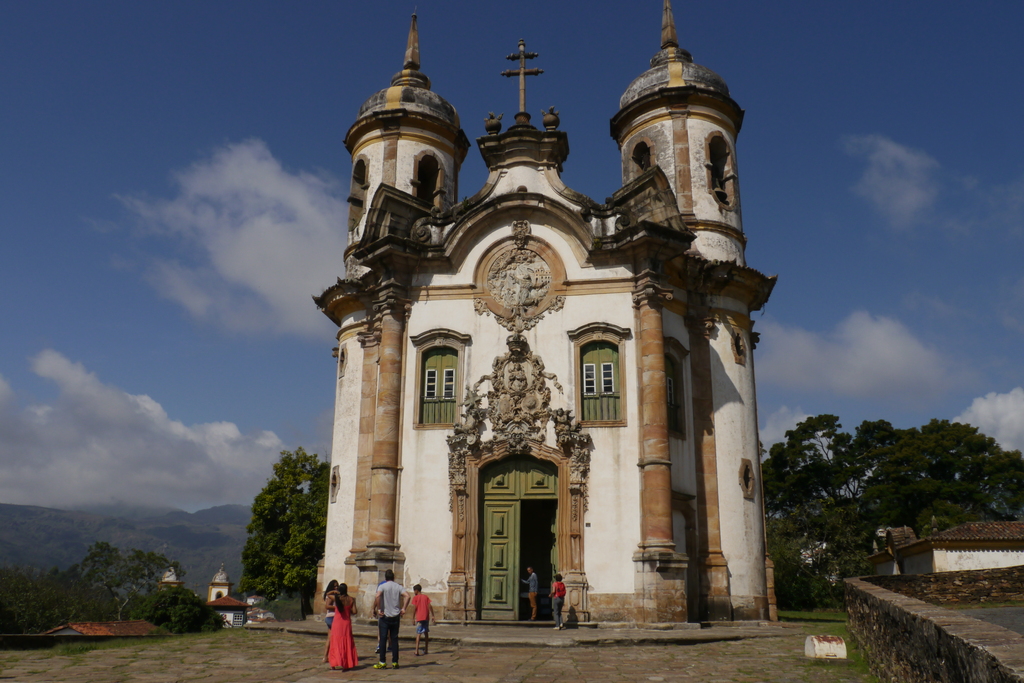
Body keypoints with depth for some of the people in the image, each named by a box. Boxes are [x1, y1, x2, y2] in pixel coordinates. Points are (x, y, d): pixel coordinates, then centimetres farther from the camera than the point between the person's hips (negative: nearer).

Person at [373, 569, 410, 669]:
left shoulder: (382, 586, -2)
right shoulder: (398, 587, 6)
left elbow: (377, 596, -22)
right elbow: (408, 596, -8)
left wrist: (378, 609, -16)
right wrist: (403, 608, -3)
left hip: (384, 616, -3)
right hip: (396, 616, 3)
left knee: (383, 639, 2)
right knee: (394, 639, 8)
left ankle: (382, 662, 1)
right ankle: (395, 662, 8)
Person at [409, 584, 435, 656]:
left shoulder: (415, 597, 0)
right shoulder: (425, 597, 12)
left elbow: (414, 608, -9)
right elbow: (430, 606, 4)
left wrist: (413, 618, -5)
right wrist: (432, 616, 5)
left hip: (419, 618, -4)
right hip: (426, 617, 5)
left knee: (418, 634, -8)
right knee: (426, 633, 16)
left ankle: (417, 651, -18)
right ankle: (425, 650, 22)